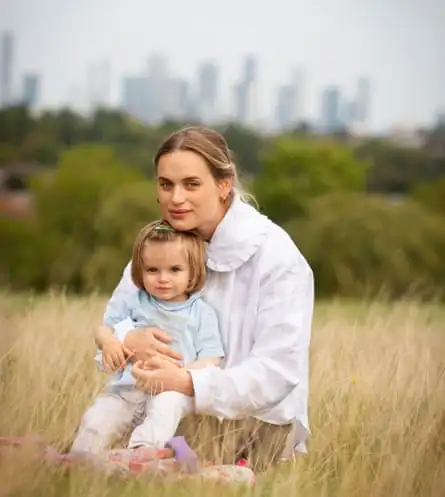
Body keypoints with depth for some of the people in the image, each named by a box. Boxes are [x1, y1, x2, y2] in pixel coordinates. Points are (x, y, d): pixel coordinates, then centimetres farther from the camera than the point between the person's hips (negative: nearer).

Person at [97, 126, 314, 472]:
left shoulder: (275, 255, -12)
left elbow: (279, 370, -17)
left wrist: (190, 384, -30)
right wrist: (127, 341, -20)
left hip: (254, 421, -4)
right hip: (174, 416, 5)